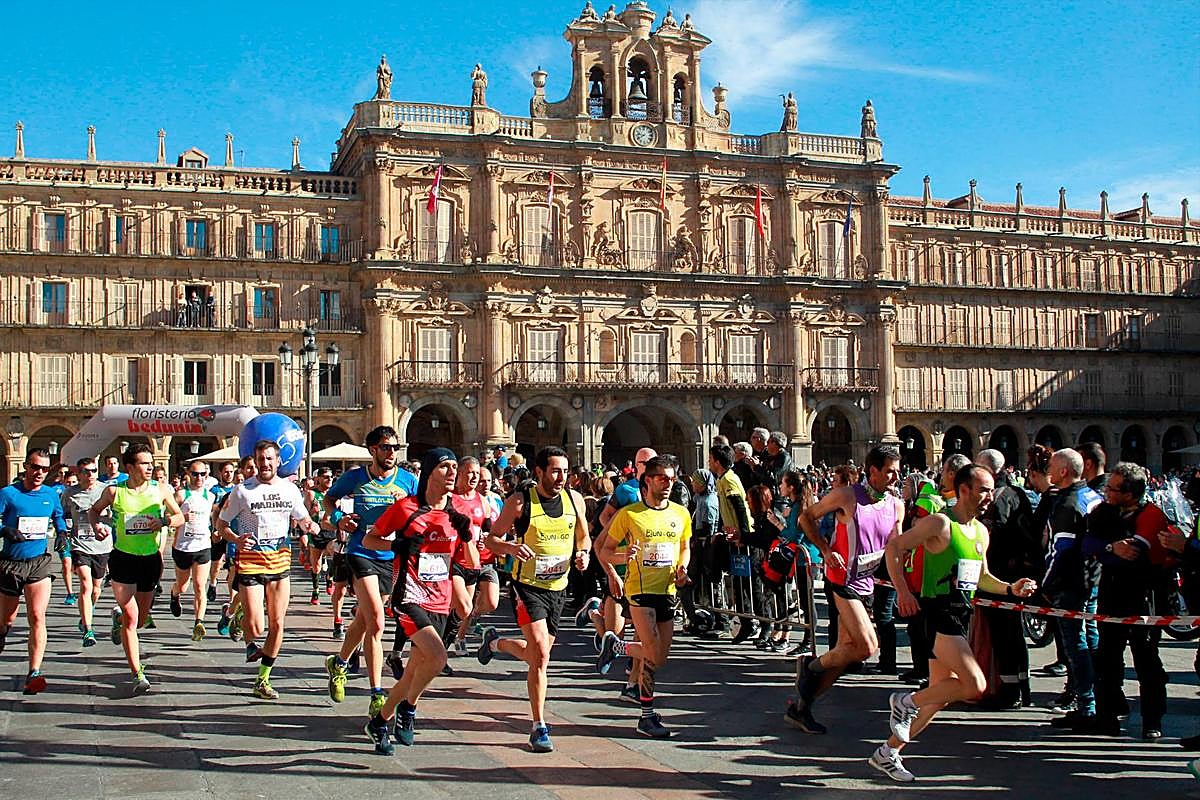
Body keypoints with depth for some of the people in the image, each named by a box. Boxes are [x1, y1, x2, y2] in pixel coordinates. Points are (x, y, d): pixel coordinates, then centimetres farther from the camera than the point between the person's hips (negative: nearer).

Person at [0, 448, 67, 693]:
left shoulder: (51, 495, 5)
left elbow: (58, 517, 23)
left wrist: (63, 534, 6)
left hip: (40, 562, 1)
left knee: (37, 617, -13)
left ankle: (34, 673, -14)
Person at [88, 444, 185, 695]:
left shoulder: (161, 490, -1)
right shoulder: (114, 491, -5)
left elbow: (180, 517, 8)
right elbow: (94, 510, 13)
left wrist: (165, 521, -12)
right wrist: (97, 525, -8)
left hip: (151, 558, 3)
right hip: (123, 558, -3)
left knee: (140, 620, 15)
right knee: (131, 618, -9)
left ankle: (119, 618, 51)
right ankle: (138, 674, -3)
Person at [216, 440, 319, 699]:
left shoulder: (289, 488, 6)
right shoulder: (243, 490, -5)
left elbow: (303, 518, 18)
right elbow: (221, 523, 1)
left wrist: (310, 525, -7)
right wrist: (236, 539, -19)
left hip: (280, 561, 4)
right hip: (250, 561, -3)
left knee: (277, 625, 5)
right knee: (256, 627, -10)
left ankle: (263, 680, 20)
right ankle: (249, 642, 29)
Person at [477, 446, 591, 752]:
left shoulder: (574, 499, 1)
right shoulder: (520, 502, -11)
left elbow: (583, 536, 16)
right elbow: (491, 538, -5)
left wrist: (583, 553, -6)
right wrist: (510, 547, -26)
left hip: (558, 587, 5)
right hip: (528, 586, -5)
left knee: (538, 653, 17)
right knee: (540, 655, -15)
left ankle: (495, 642, 48)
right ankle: (539, 728, -4)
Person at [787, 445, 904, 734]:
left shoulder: (896, 506, 4)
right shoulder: (847, 496, -13)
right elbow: (806, 517, -3)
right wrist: (826, 550, -13)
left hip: (866, 583, 7)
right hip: (842, 580, -7)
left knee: (845, 652, 8)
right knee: (867, 647, -16)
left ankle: (800, 707, 20)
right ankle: (811, 666, 8)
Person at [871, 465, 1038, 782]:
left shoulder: (981, 532, 15)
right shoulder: (940, 523, -11)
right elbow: (894, 547, -12)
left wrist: (1011, 589, 7)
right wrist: (902, 590, -21)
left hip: (960, 615, 9)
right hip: (938, 612, -9)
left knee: (941, 695, 11)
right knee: (975, 686, -18)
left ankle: (887, 752, 22)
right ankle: (906, 702, 2)